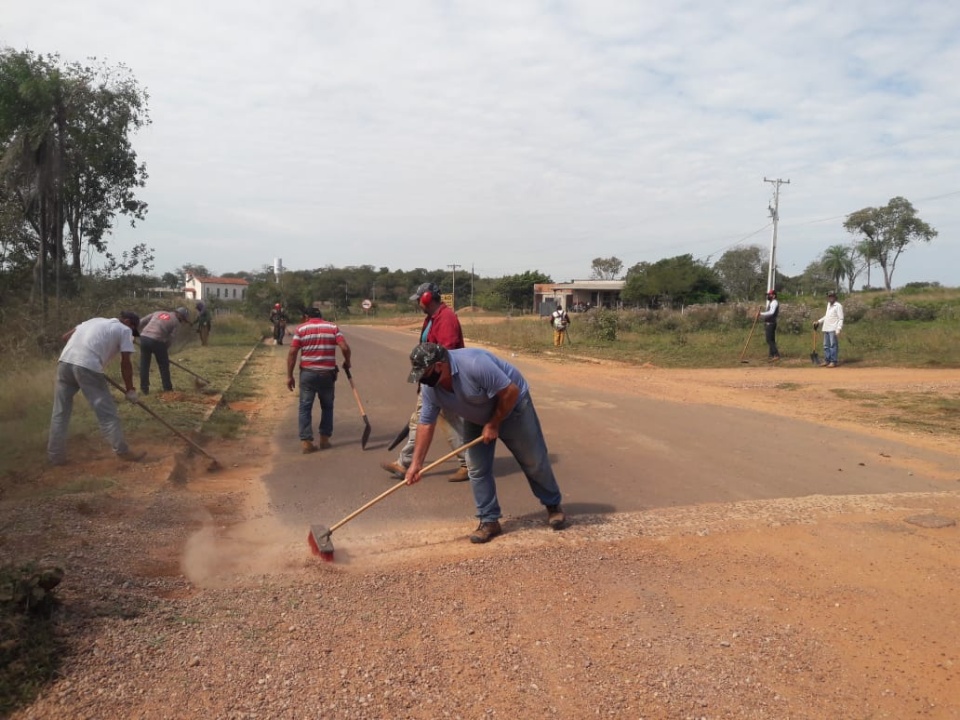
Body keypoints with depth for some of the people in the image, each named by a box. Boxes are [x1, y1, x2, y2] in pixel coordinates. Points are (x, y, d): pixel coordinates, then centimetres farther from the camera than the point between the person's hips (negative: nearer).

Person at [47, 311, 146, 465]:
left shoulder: (96, 320, 29)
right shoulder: (124, 330, 10)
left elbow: (66, 337, 27)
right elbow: (125, 363, 4)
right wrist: (130, 390, 10)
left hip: (65, 362, 7)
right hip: (88, 367, -7)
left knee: (60, 412, 15)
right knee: (106, 412, 3)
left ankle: (55, 455, 22)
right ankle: (122, 451, 9)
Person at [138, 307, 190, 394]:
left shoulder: (158, 312, 24)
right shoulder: (176, 322, 9)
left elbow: (141, 322, 18)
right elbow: (170, 339, 4)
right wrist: (165, 350, 16)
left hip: (144, 337, 5)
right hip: (157, 341, -4)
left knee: (144, 365, 14)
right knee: (164, 366, 12)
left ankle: (144, 389, 18)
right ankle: (167, 389, 19)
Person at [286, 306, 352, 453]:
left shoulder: (301, 328, 2)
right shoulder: (333, 327, 5)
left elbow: (292, 353, -4)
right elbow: (345, 348, -6)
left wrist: (289, 376, 0)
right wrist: (347, 362, 12)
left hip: (308, 373, -1)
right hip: (327, 373, 1)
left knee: (305, 407, 6)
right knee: (327, 406, 17)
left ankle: (306, 441, 0)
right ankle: (324, 438, 18)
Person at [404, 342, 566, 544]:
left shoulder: (474, 364, -40)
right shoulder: (429, 387, -18)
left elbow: (510, 391, -34)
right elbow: (426, 423, -9)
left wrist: (494, 424, -23)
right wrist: (416, 463, -12)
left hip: (512, 407, -5)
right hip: (477, 419, 5)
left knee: (533, 461, 6)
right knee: (477, 468, -2)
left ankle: (553, 505, 27)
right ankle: (489, 521, 11)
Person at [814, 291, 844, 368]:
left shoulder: (838, 306, -6)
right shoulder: (828, 304, 19)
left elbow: (841, 319, -11)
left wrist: (838, 329, -18)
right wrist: (819, 322, 20)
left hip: (833, 329, -8)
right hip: (826, 329, 8)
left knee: (833, 345, -7)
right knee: (826, 345, 10)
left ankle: (833, 361, -4)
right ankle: (827, 360, 17)